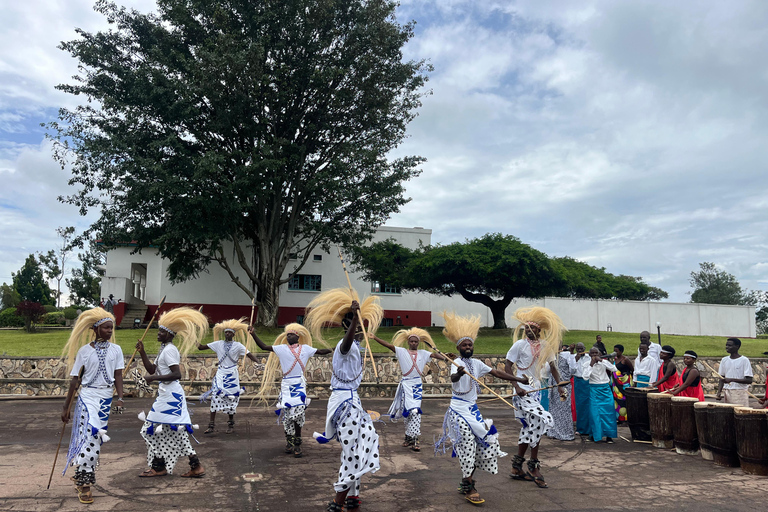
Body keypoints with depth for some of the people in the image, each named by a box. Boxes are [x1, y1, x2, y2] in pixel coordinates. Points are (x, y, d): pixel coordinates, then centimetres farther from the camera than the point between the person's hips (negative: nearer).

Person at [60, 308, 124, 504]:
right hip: (88, 397, -3)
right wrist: (66, 407, 0)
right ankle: (84, 485, 2)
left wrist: (120, 397, -14)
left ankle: (81, 477, 26)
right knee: (89, 438, -9)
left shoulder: (115, 349, 3)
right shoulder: (84, 351, -4)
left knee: (96, 439, 8)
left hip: (106, 399, 3)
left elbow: (118, 375, 0)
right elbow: (75, 379, -1)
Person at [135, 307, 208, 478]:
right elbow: (152, 370, 17)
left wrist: (154, 378, -19)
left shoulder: (169, 350, -14)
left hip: (171, 394, -10)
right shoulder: (164, 349, 16)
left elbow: (177, 374, -23)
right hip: (165, 394, 10)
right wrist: (142, 352, 13)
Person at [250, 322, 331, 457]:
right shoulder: (282, 348, 5)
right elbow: (264, 347, 2)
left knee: (298, 414, -3)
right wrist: (253, 334, -6)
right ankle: (289, 442, 18)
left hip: (299, 384, 0)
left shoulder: (305, 348, 7)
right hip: (286, 384, 0)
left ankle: (297, 444, 9)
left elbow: (321, 351, 12)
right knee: (287, 413, 2)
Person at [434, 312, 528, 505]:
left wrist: (519, 379, 9)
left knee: (485, 441, 7)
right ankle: (469, 489, 2)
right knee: (468, 445, -10)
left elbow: (497, 373, 11)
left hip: (473, 409, 8)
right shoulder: (457, 363, -15)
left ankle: (466, 481, 21)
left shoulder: (477, 363, 7)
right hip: (459, 409, -8)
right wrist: (459, 374, -59)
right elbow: (453, 378, -36)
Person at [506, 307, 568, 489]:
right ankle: (534, 466, -3)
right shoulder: (520, 344, -10)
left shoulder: (545, 346, 6)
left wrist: (560, 385, 2)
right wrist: (517, 386, -18)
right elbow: (507, 366, -8)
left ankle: (517, 468, 21)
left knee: (531, 427, 9)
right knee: (541, 421, -18)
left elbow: (552, 365, 15)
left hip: (535, 390, 7)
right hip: (523, 391, -7)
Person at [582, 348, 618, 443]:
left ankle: (609, 436, 5)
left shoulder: (604, 362, 3)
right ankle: (596, 435, 8)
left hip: (606, 389, 1)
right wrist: (591, 365, -17)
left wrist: (601, 360, -16)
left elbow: (614, 369, -12)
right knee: (595, 412, -4)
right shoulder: (588, 364, -2)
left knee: (608, 411, -4)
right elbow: (585, 377, -15)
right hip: (594, 390, -1)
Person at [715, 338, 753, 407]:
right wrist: (719, 392, -1)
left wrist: (732, 380, -21)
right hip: (727, 393, 4)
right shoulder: (724, 360, 9)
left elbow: (749, 380, -11)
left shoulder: (744, 360, -5)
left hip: (740, 393, -4)